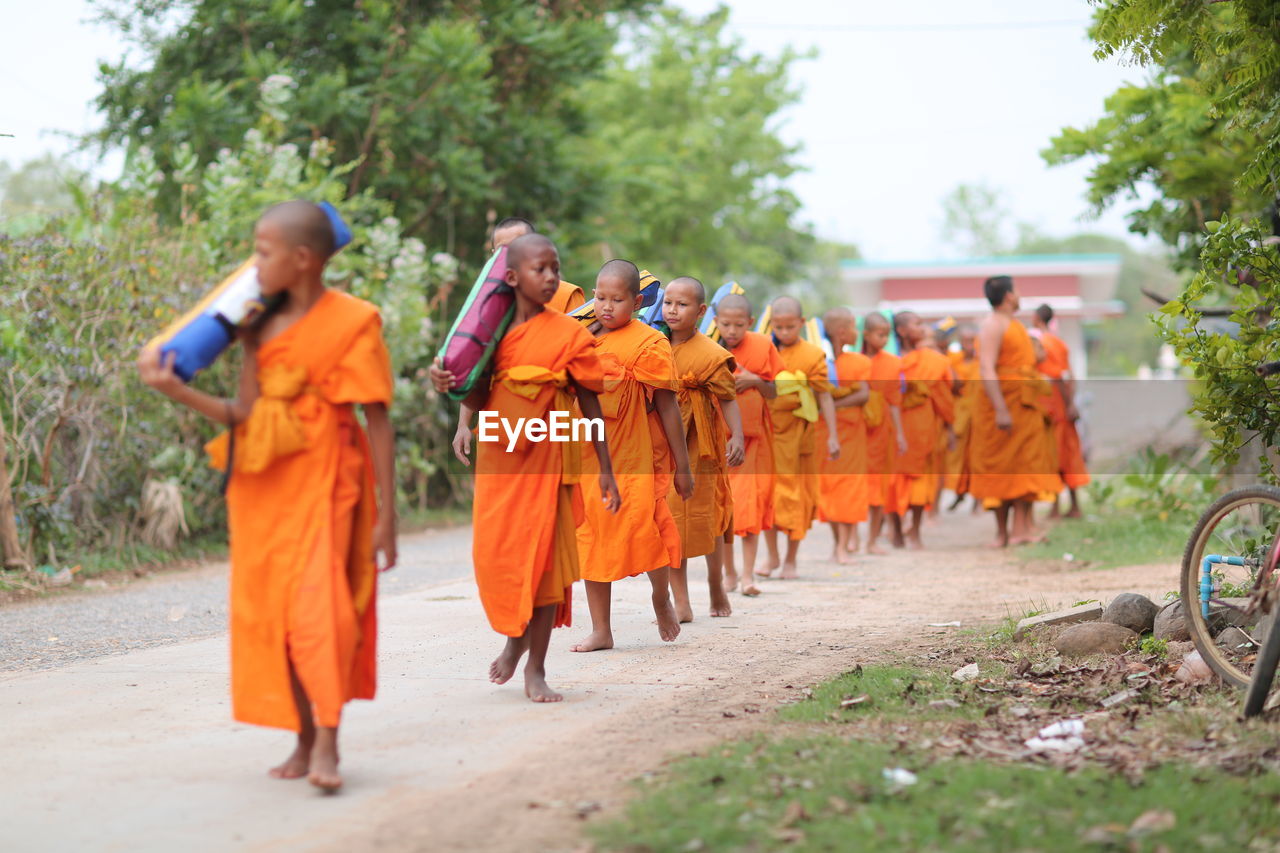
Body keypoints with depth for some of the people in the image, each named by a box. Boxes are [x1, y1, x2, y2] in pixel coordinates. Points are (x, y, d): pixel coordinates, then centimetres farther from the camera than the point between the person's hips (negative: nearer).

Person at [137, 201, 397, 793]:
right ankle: (304, 738, 14)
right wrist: (176, 390, -12)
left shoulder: (351, 322, -8)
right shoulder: (262, 327, 7)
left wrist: (386, 513, -9)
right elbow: (244, 416, 2)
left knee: (318, 604, -16)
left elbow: (377, 419, -7)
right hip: (264, 489, 6)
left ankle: (327, 743, -12)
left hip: (323, 483, -6)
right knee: (269, 607, 5)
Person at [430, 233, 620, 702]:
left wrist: (606, 471, -1)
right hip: (497, 458, 3)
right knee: (494, 554, 2)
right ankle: (515, 637, 30)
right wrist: (450, 384, -8)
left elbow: (591, 405, 0)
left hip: (545, 458, -3)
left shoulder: (569, 334, -4)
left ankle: (536, 668, 7)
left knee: (543, 556, -1)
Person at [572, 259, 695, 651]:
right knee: (590, 537, 4)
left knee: (644, 531, -6)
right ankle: (600, 630, 13)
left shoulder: (648, 343, -6)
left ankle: (662, 598, 25)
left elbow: (667, 406, -5)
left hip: (636, 457, -5)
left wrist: (682, 466, -5)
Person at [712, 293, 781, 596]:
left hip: (753, 435, 0)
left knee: (751, 501, -6)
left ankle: (748, 574, -4)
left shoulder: (762, 346, -3)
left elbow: (773, 393, 3)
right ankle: (728, 573, 15)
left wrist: (756, 381, -16)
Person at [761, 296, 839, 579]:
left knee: (795, 492, 5)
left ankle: (791, 558, 15)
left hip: (797, 431, -3)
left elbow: (825, 396, -4)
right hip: (766, 429, 3)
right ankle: (772, 556, 15)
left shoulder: (812, 355, -4)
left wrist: (832, 436, -7)